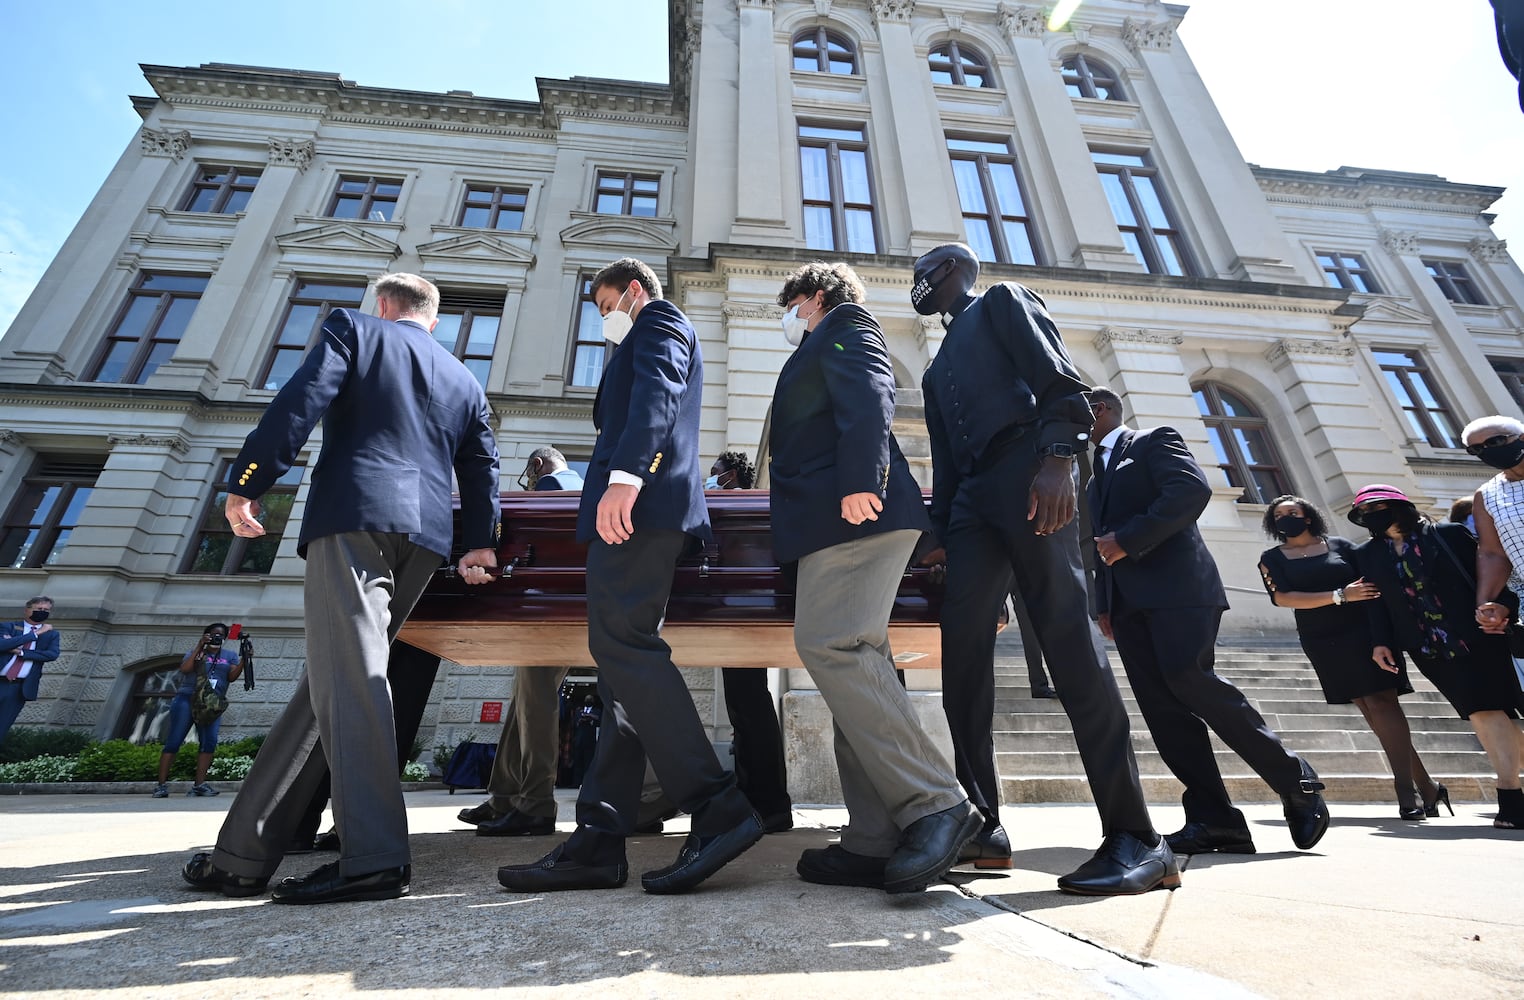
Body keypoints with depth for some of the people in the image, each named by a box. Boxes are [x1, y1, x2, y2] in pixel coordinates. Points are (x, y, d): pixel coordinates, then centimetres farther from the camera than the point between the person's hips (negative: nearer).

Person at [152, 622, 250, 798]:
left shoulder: (229, 656, 13)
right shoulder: (195, 652, 10)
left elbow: (232, 676, -1)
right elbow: (184, 669, -9)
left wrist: (244, 659, -17)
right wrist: (199, 647, -13)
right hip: (186, 699, -2)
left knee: (209, 742, -10)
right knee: (173, 742, -4)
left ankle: (199, 785, -7)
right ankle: (161, 785, 2)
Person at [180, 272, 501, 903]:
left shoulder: (353, 328, 14)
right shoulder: (464, 380, 26)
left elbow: (301, 402, -2)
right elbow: (482, 467, 19)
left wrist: (248, 481, -2)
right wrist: (479, 542, 17)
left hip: (353, 513, -5)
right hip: (425, 533, 6)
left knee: (351, 675, -13)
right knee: (331, 679, 9)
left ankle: (375, 857, -20)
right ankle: (244, 853, 15)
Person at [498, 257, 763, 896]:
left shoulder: (659, 320, 9)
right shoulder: (649, 339, 38)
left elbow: (656, 394, -13)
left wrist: (625, 472, -26)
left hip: (638, 499, -10)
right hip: (639, 507, 10)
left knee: (622, 643, -19)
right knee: (622, 655, 0)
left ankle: (718, 808, -18)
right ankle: (597, 842, 1)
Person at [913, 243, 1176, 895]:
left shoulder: (1002, 301, 17)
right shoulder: (938, 371, 35)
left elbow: (1059, 380, -3)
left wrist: (1057, 458, -19)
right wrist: (941, 537, 15)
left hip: (1026, 473, -7)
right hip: (972, 499, 7)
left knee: (1069, 640, -13)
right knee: (962, 652, -6)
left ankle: (1135, 839, -8)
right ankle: (982, 824, -1)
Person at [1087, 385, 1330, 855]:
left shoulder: (1154, 440, 7)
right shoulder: (1096, 476, 28)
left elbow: (1193, 490, -12)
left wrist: (1127, 540, -16)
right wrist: (1103, 603, 14)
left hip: (1177, 585, -7)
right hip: (1128, 600, 7)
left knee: (1189, 679, -20)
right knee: (1161, 706, -3)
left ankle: (1295, 780, 0)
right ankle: (1214, 820, -2)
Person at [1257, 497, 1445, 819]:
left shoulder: (1339, 544, 8)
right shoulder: (1272, 559, 6)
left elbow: (1374, 577, 5)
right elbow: (1283, 598, -7)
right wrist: (1340, 595, -13)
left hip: (1364, 631, -1)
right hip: (1322, 642, 1)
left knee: (1381, 701, -12)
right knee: (1370, 709, 5)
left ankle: (1407, 790, -8)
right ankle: (1425, 787, 16)